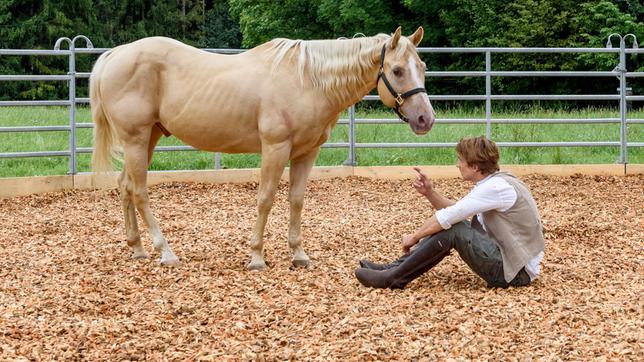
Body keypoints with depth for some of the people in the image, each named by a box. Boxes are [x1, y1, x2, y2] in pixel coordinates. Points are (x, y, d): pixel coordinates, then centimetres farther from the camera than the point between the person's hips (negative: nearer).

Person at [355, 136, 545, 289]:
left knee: (452, 229, -19)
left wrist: (414, 237, -9)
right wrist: (430, 192, 0)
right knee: (452, 225, 10)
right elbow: (453, 209, 16)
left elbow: (449, 216, -20)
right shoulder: (491, 182, 11)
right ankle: (396, 267, 7)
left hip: (516, 273, -10)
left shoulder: (497, 187, -20)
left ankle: (393, 278, -13)